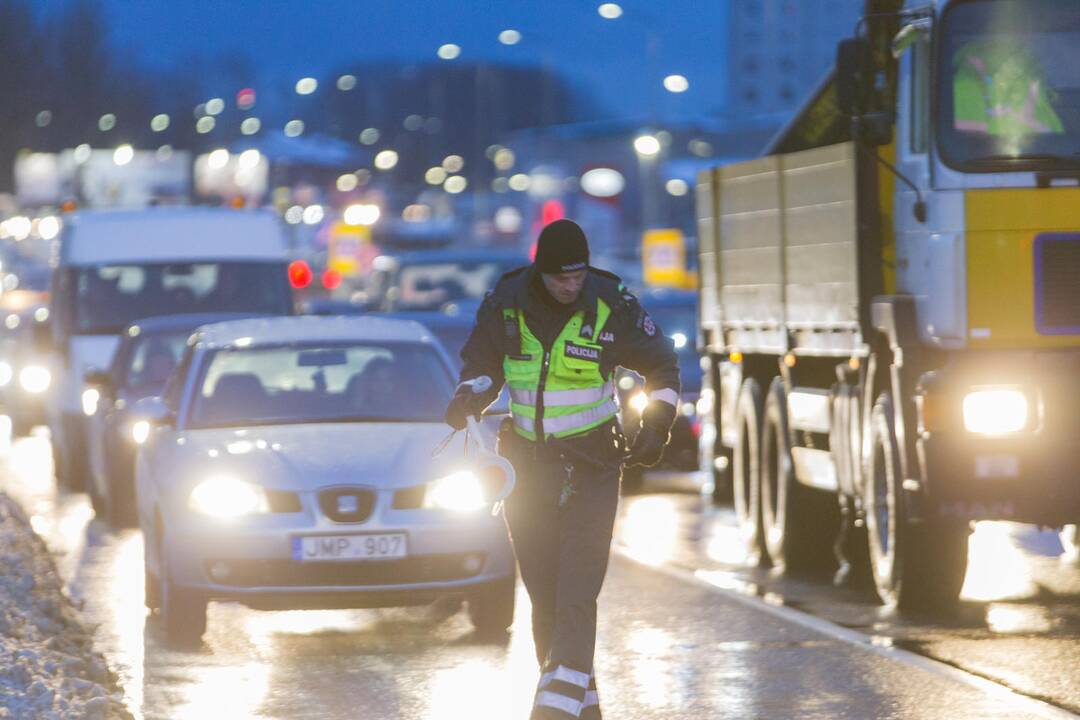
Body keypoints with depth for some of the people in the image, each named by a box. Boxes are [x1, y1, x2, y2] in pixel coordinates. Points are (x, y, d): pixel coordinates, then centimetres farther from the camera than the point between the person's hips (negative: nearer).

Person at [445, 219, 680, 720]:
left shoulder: (611, 307, -9)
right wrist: (467, 399, -6)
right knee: (544, 599, 5)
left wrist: (657, 424, -7)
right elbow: (481, 364, 13)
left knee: (576, 598, -15)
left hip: (592, 469, -3)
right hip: (529, 467, 3)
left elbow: (662, 367, 5)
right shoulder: (504, 306, -5)